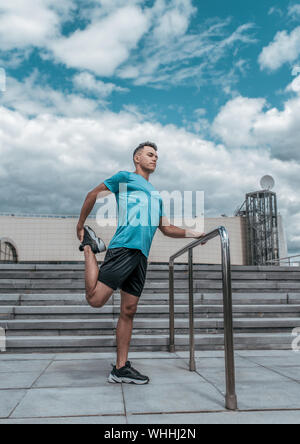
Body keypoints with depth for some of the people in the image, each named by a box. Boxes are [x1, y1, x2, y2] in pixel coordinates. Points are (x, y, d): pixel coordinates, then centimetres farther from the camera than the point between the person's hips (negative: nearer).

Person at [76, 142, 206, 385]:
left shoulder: (156, 195, 29)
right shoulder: (125, 178, 10)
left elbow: (166, 228, 30)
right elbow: (93, 195, 11)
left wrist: (192, 233, 17)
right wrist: (80, 226, 10)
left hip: (142, 255, 6)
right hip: (124, 247, -6)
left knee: (129, 311, 6)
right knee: (95, 299, -14)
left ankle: (121, 368, 13)